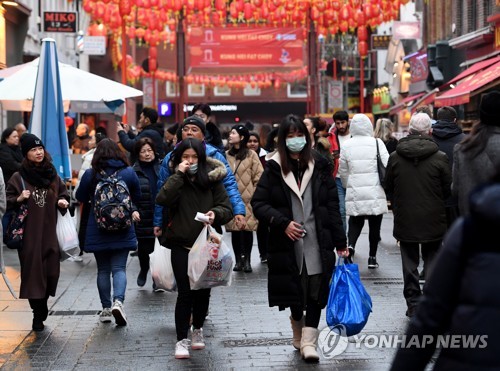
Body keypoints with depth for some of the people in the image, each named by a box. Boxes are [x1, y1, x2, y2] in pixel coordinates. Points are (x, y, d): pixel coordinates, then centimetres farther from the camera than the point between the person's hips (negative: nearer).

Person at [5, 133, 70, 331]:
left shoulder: (52, 175, 10)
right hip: (28, 234, -3)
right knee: (33, 273, -4)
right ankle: (39, 315, 5)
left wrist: (63, 202, -1)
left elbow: (63, 193, 20)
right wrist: (19, 199, -17)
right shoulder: (18, 178, 0)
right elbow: (7, 202, 2)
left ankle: (40, 310, 20)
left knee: (52, 272, -1)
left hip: (49, 233, 3)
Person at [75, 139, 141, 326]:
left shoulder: (90, 174, -7)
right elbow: (137, 197, 8)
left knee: (103, 270, 11)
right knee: (119, 268, 1)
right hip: (122, 230, 0)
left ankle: (106, 308, 15)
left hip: (97, 231, 0)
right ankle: (118, 301, -21)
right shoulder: (128, 172, -4)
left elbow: (81, 197, 5)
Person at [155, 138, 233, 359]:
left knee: (203, 290, 10)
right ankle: (181, 339, 1)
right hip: (182, 245, -1)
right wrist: (179, 174, -18)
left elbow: (227, 208, 1)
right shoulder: (175, 180, 2)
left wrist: (215, 213, -21)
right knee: (185, 292, -5)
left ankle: (198, 329, 33)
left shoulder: (212, 179, 2)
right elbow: (162, 199, -17)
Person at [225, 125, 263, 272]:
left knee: (247, 229, -3)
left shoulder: (251, 155, -2)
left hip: (247, 199, -3)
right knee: (234, 230, 3)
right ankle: (238, 260, 12)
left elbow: (259, 176, -1)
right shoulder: (227, 155, 7)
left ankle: (247, 260, 5)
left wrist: (254, 194, -4)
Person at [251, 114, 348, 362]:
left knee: (315, 292, -6)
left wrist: (340, 242, 2)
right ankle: (298, 331, 31)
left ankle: (308, 341, -2)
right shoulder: (274, 168, 3)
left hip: (318, 242, 0)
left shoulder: (319, 166, 6)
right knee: (294, 293, 7)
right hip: (287, 243, 0)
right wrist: (282, 223, -13)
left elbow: (333, 206, 5)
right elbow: (258, 203, 0)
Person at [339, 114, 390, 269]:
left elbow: (342, 171, 9)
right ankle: (372, 257, 13)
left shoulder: (346, 145, 1)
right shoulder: (377, 143, -7)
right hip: (375, 192, -2)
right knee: (374, 224, 9)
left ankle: (351, 245, -14)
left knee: (355, 222, 12)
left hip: (354, 192, 2)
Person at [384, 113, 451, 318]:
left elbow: (388, 188, 6)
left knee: (409, 262, 11)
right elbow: (448, 189, -2)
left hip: (405, 220, 1)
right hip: (433, 221, -1)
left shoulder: (395, 157, -4)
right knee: (432, 261, 9)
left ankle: (413, 304, 14)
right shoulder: (439, 158, -10)